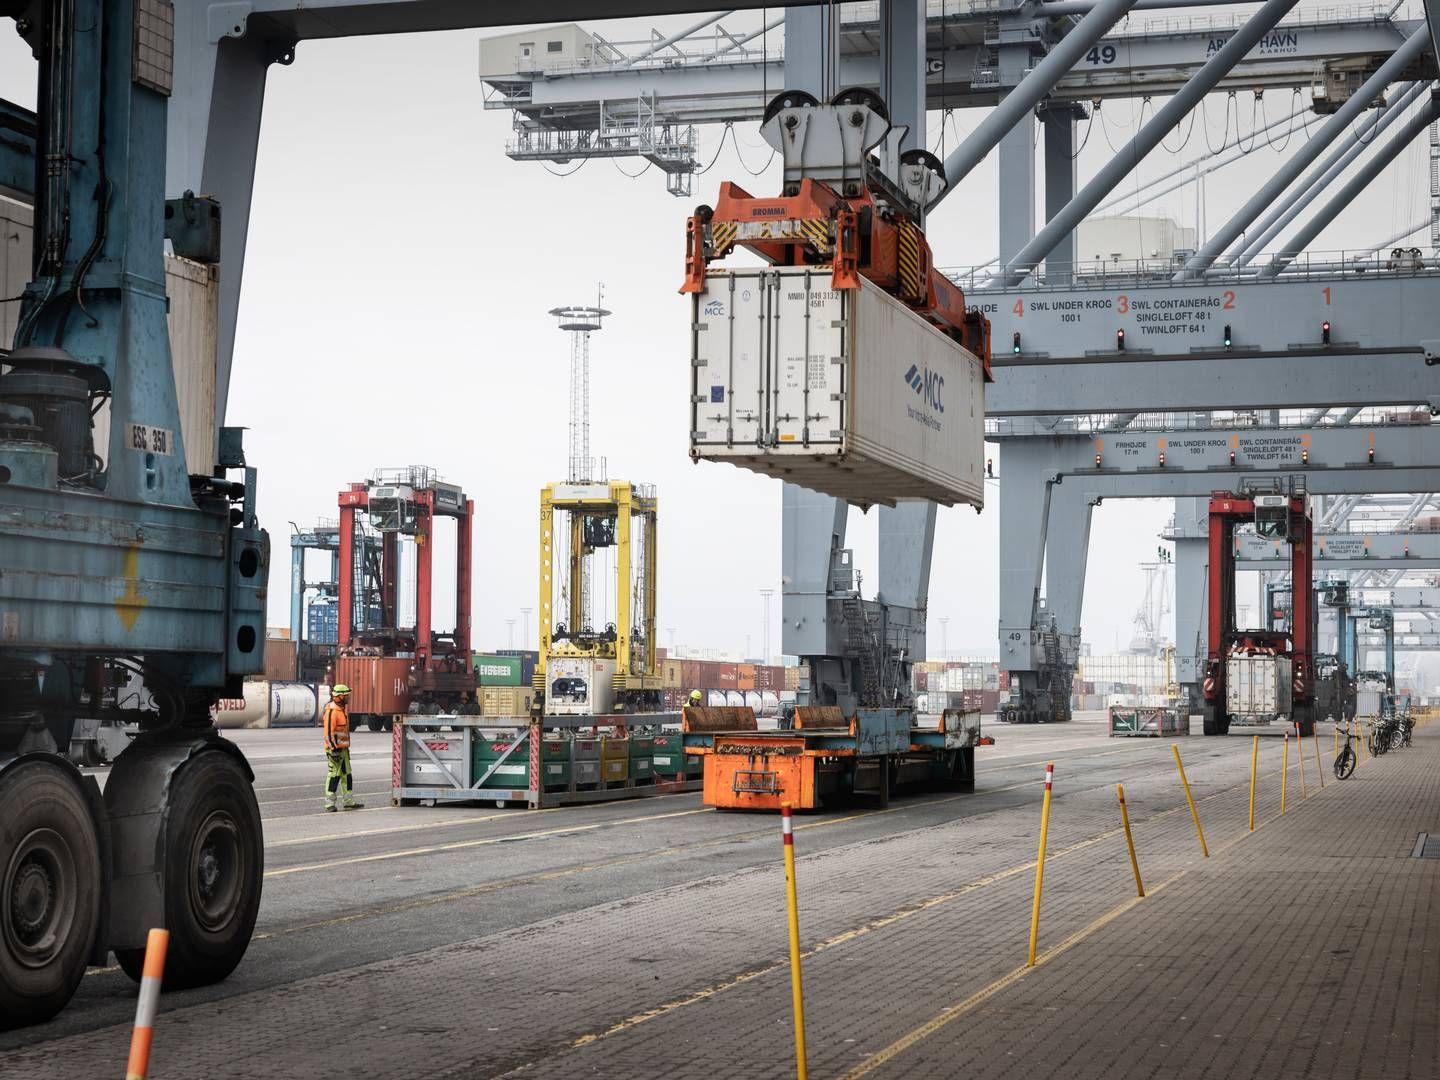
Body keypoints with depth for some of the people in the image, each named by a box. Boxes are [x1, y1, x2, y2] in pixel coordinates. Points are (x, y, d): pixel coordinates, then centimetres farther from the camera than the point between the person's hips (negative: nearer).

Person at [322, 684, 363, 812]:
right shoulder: (331, 711, -17)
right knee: (333, 776, -7)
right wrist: (333, 749, -23)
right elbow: (329, 732, -21)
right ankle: (329, 805, -3)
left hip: (343, 749, 10)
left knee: (347, 775, 13)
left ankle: (350, 802, 19)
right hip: (335, 750, -10)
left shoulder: (342, 710, 14)